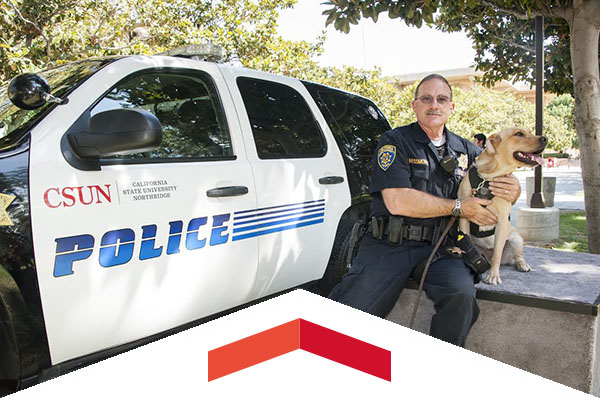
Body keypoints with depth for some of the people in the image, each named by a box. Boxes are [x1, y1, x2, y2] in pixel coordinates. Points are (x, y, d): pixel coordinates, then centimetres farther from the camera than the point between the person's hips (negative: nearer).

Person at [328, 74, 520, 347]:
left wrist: (513, 189, -2)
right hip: (389, 244, -3)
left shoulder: (466, 150, 16)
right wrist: (459, 207, -6)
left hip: (439, 246, 3)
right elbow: (397, 202, -11)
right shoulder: (394, 142, 2)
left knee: (462, 294, -29)